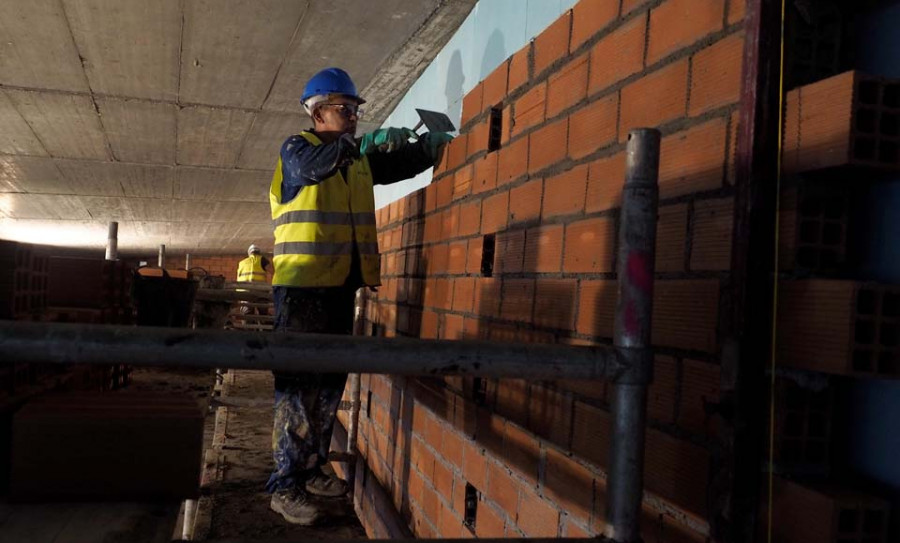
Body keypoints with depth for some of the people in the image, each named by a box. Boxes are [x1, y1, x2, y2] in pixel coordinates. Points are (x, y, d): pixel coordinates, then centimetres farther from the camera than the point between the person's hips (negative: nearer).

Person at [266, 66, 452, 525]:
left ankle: (312, 468, 25)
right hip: (301, 286, -7)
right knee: (297, 383, -6)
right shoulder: (296, 148, -2)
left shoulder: (359, 160, 18)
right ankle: (285, 484, 0)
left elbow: (404, 163, 12)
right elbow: (310, 166, -24)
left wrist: (437, 142, -6)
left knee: (329, 382, 12)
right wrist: (361, 141, -34)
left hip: (340, 287, 7)